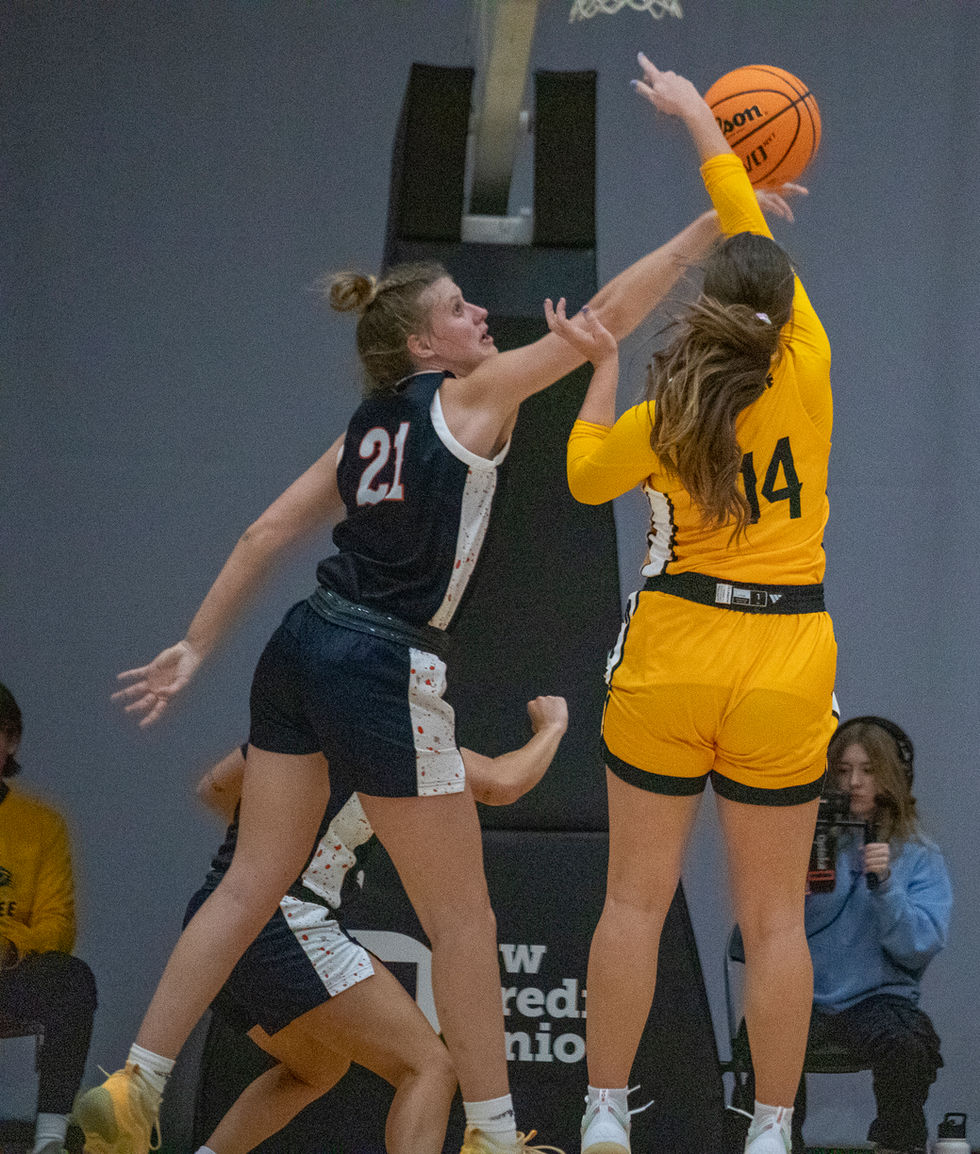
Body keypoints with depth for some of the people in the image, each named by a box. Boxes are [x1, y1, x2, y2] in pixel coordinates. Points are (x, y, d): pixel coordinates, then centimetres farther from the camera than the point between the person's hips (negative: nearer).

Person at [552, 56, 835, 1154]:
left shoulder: (663, 414, -7)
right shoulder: (804, 370, -6)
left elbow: (586, 475, 13)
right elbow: (750, 226, 6)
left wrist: (602, 369, 19)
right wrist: (695, 115, 16)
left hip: (671, 656, 0)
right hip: (787, 659, 0)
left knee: (636, 898, 6)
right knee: (774, 915, 5)